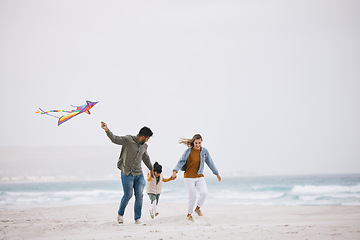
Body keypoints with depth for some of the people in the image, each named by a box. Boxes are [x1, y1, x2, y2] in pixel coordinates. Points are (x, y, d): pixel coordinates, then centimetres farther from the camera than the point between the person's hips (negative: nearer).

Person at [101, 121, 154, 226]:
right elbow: (115, 139, -21)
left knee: (139, 196, -3)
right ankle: (120, 214, 18)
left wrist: (151, 169, 40)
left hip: (139, 174, 6)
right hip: (127, 173, -6)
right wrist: (107, 130, -40)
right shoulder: (128, 140, -9)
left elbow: (146, 158, 28)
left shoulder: (144, 146, 11)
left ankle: (137, 219, 4)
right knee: (128, 195, -5)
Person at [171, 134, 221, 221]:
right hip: (189, 177, -3)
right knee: (192, 197, -8)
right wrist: (175, 172, -29)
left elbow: (210, 163, 11)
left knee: (204, 193, -20)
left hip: (199, 176, 3)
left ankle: (197, 208, 7)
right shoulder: (188, 151, -10)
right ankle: (189, 214, 16)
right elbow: (181, 162, -14)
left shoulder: (204, 151, 0)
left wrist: (217, 174, 19)